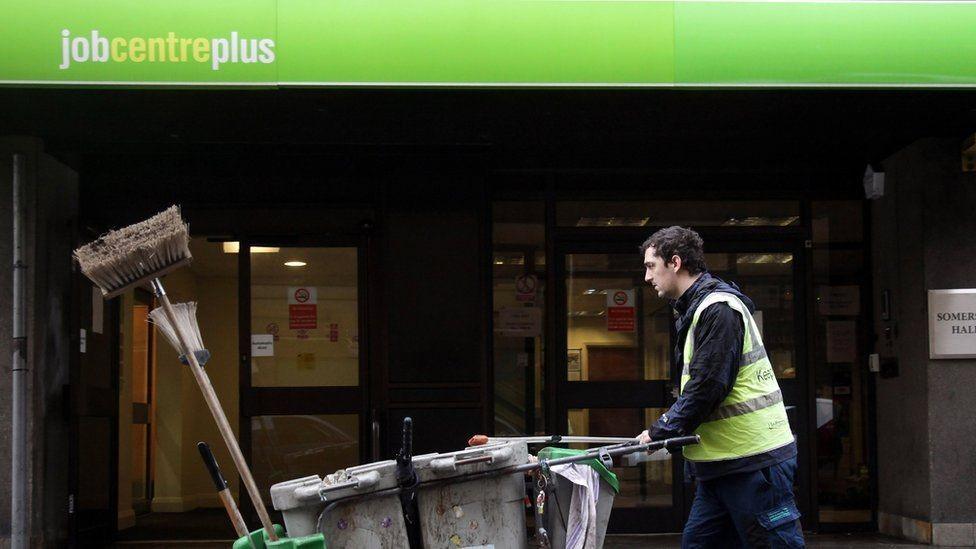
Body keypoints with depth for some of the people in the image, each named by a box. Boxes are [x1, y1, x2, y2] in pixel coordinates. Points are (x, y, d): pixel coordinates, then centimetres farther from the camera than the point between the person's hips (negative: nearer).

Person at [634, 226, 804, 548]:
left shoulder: (718, 308, -14)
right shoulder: (694, 310, 18)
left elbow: (708, 386, -20)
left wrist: (661, 431, -12)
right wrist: (663, 432, 12)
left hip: (756, 460, -10)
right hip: (722, 462, 10)